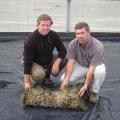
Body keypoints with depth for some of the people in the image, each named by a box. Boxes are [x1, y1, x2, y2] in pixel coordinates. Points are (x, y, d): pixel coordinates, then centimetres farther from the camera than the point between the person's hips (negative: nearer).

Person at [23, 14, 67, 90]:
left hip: (49, 61, 6)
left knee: (65, 59, -16)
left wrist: (56, 63, -28)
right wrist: (26, 82, -29)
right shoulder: (30, 40, -26)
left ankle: (47, 77, 4)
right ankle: (31, 81, -1)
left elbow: (63, 50, -9)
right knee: (39, 74, -38)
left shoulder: (54, 35, -12)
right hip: (35, 63, -6)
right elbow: (27, 61, -27)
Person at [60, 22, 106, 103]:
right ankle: (85, 80, 9)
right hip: (80, 66, 3)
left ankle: (94, 91, -9)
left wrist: (85, 86, -38)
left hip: (95, 66, -3)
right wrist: (66, 81, -34)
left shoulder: (98, 46, -31)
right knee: (63, 79, -18)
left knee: (100, 71, -39)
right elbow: (70, 62, -22)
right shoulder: (73, 44, -19)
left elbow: (92, 68, -33)